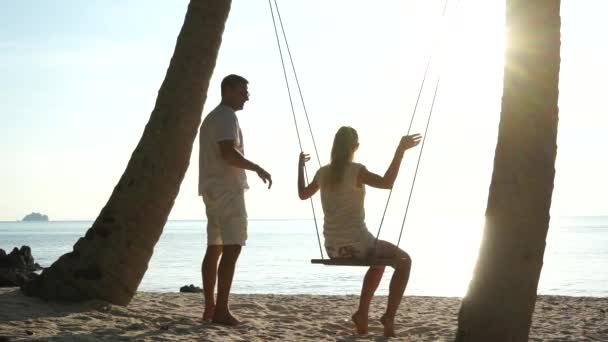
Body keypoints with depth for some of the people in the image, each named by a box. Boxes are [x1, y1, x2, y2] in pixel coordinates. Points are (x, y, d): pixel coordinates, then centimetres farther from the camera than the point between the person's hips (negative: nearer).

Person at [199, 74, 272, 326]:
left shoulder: (211, 117, 22)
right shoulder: (227, 116, -10)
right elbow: (228, 152, -23)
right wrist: (257, 168, -17)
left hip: (212, 189, 10)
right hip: (227, 189, -10)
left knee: (215, 248, 11)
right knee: (232, 248, -13)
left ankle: (209, 307, 13)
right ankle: (221, 310, -17)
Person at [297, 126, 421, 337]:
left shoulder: (323, 173, 6)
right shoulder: (356, 171, -13)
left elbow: (303, 194, 24)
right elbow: (386, 183, -28)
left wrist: (300, 167, 36)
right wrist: (400, 150, -26)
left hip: (333, 248, 7)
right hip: (357, 244, -7)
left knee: (380, 261, 33)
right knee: (404, 260, 13)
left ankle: (362, 314, 25)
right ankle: (389, 316, 2)